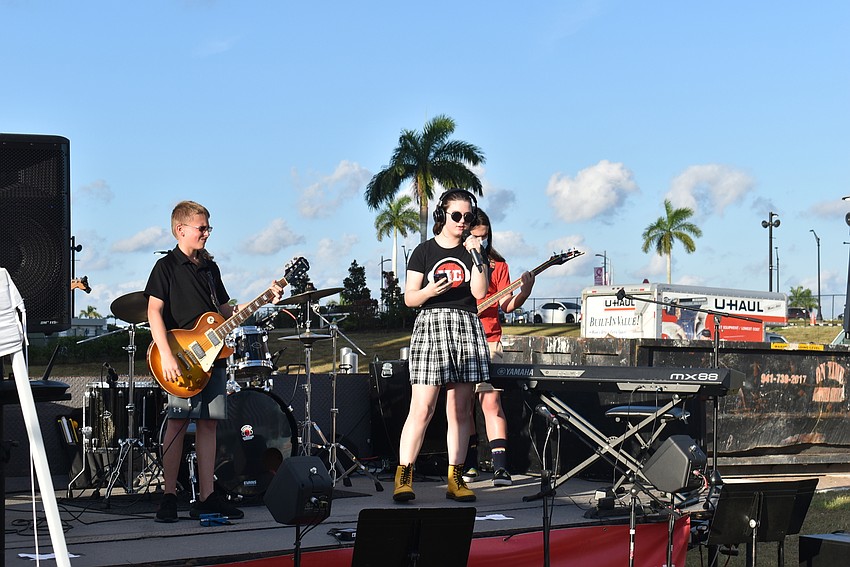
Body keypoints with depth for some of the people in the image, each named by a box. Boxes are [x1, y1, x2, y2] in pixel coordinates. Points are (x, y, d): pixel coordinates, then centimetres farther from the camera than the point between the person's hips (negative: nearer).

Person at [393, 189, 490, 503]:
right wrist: (429, 291, -16)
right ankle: (403, 477, -8)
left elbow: (479, 292, -1)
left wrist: (476, 256, -8)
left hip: (467, 329, 3)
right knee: (422, 408, -12)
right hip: (431, 325, -3)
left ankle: (455, 479, 7)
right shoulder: (425, 251, 6)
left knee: (461, 409, 3)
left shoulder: (472, 251, 13)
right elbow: (409, 297, 3)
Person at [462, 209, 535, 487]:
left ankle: (500, 466, -17)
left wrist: (525, 291, -18)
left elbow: (507, 305, 0)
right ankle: (469, 463, 16)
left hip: (487, 341, -1)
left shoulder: (496, 265, 8)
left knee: (490, 398, -14)